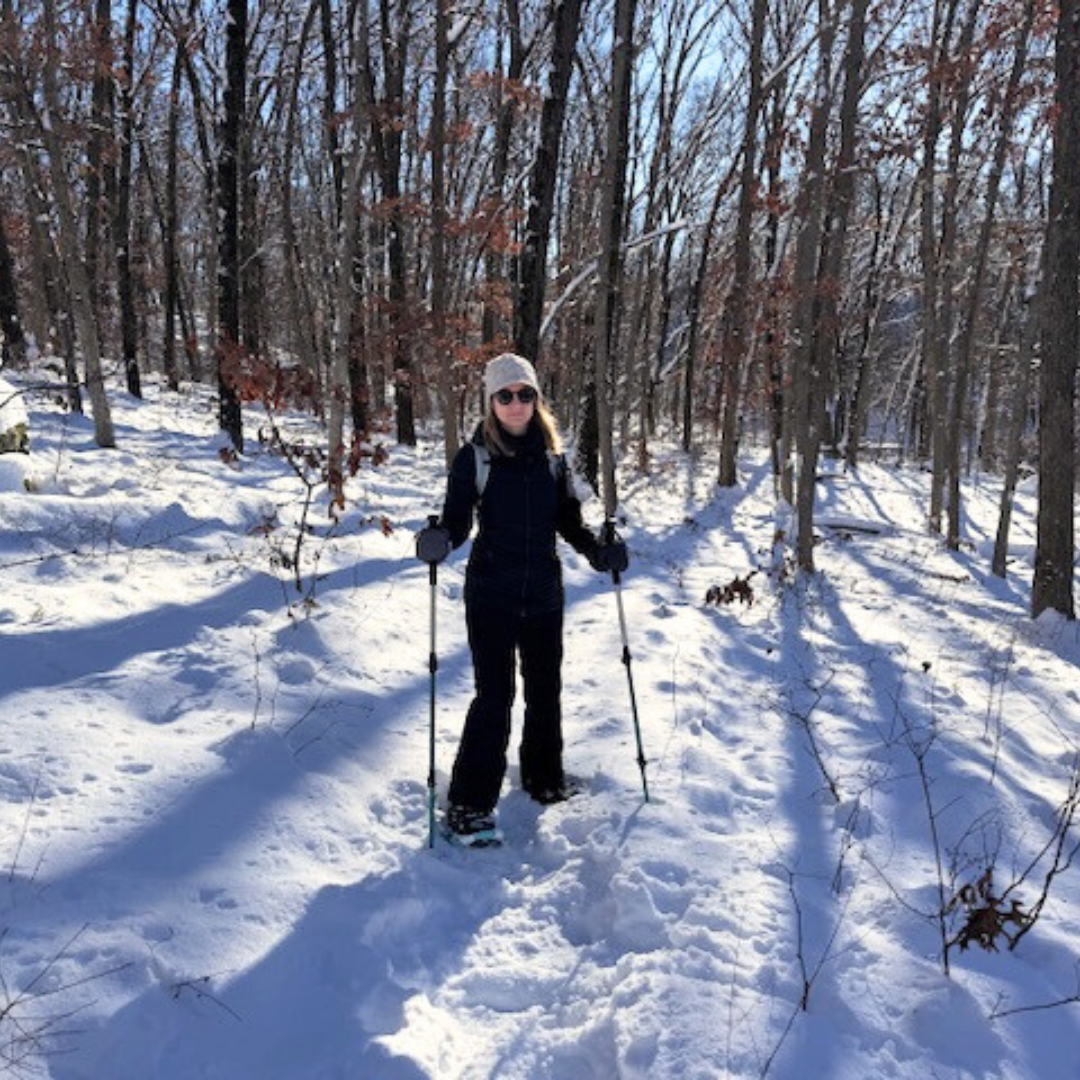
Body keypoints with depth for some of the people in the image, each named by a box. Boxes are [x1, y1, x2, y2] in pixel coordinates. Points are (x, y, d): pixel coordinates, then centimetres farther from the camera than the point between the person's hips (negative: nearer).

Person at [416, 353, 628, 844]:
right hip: (491, 596, -4)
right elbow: (458, 519, -8)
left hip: (544, 595, 4)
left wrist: (598, 549, -7)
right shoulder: (474, 458, -6)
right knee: (495, 697, -5)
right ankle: (469, 805, 7)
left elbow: (568, 519, 10)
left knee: (545, 690, 15)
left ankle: (544, 776, 38)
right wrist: (438, 540, -29)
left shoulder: (552, 457, 4)